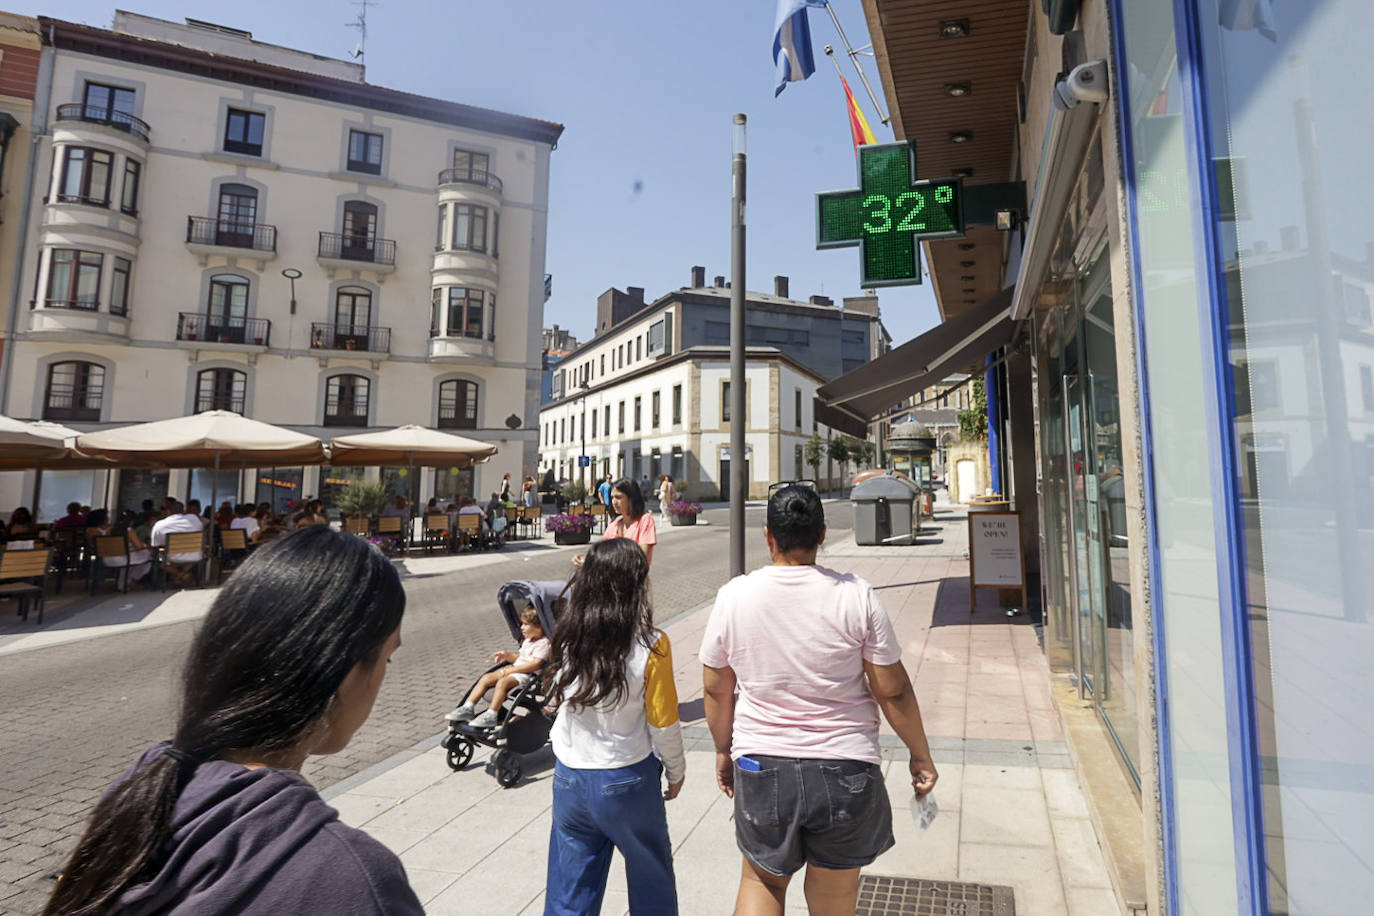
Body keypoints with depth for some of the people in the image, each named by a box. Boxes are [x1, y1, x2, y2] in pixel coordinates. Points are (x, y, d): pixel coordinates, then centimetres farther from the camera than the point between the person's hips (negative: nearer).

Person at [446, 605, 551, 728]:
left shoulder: (543, 643, -11)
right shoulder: (527, 641, 21)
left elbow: (535, 664, -21)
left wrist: (511, 670, -20)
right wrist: (507, 655, 10)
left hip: (528, 675, -10)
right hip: (514, 669, 10)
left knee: (502, 682, -32)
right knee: (486, 678, -5)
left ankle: (491, 715, -32)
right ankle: (468, 708, -5)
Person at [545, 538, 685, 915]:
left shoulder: (567, 636, -9)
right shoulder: (650, 646, -20)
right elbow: (663, 724, -11)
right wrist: (676, 771, 5)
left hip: (569, 778, 4)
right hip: (626, 781, -3)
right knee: (651, 874, 21)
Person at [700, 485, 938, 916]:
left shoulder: (734, 594, -9)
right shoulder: (856, 595, -13)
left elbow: (716, 689, 1)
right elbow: (893, 691, -7)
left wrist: (723, 750, 17)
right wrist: (920, 756, 9)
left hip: (760, 767, 1)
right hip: (844, 770, -1)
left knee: (761, 880, 24)